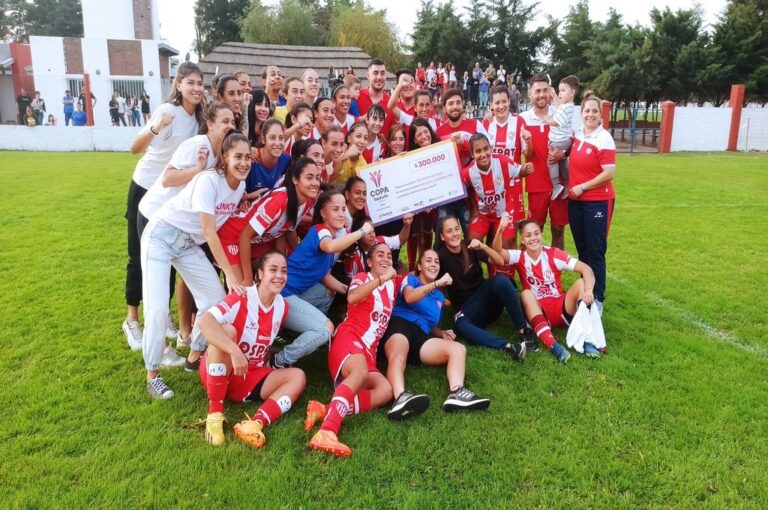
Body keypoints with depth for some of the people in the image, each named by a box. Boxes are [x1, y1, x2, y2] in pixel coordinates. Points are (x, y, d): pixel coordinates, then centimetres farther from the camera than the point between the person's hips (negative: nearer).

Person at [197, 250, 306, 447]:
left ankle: (256, 424, -33)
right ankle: (214, 412, -28)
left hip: (251, 376, 6)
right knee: (227, 330, -32)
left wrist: (264, 360, -2)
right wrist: (235, 352, -43)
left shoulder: (282, 307, -2)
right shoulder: (241, 298, -20)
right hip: (217, 372, -5)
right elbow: (204, 321, -36)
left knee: (297, 377, -10)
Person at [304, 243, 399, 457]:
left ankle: (325, 410, -36)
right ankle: (326, 432, -56)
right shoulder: (362, 278, 6)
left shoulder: (392, 284, 23)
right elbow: (352, 297, -18)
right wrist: (381, 278, -19)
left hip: (368, 352, 6)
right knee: (360, 372, -40)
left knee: (386, 390, -24)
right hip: (348, 339, -6)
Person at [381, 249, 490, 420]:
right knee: (398, 357, -39)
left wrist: (442, 333, 12)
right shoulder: (410, 279, 16)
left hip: (421, 337, 5)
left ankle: (456, 393, -45)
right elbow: (409, 297, -9)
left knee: (458, 348, -18)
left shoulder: (439, 296, 31)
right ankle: (401, 398, -70)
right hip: (399, 324, -5)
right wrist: (436, 283, -19)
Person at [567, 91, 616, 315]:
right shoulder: (576, 135, 7)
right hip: (575, 201, 6)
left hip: (598, 201, -6)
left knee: (596, 252, -2)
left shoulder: (604, 138, -12)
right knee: (582, 250, 14)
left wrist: (583, 186, -14)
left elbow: (609, 173, -18)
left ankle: (598, 299, 7)